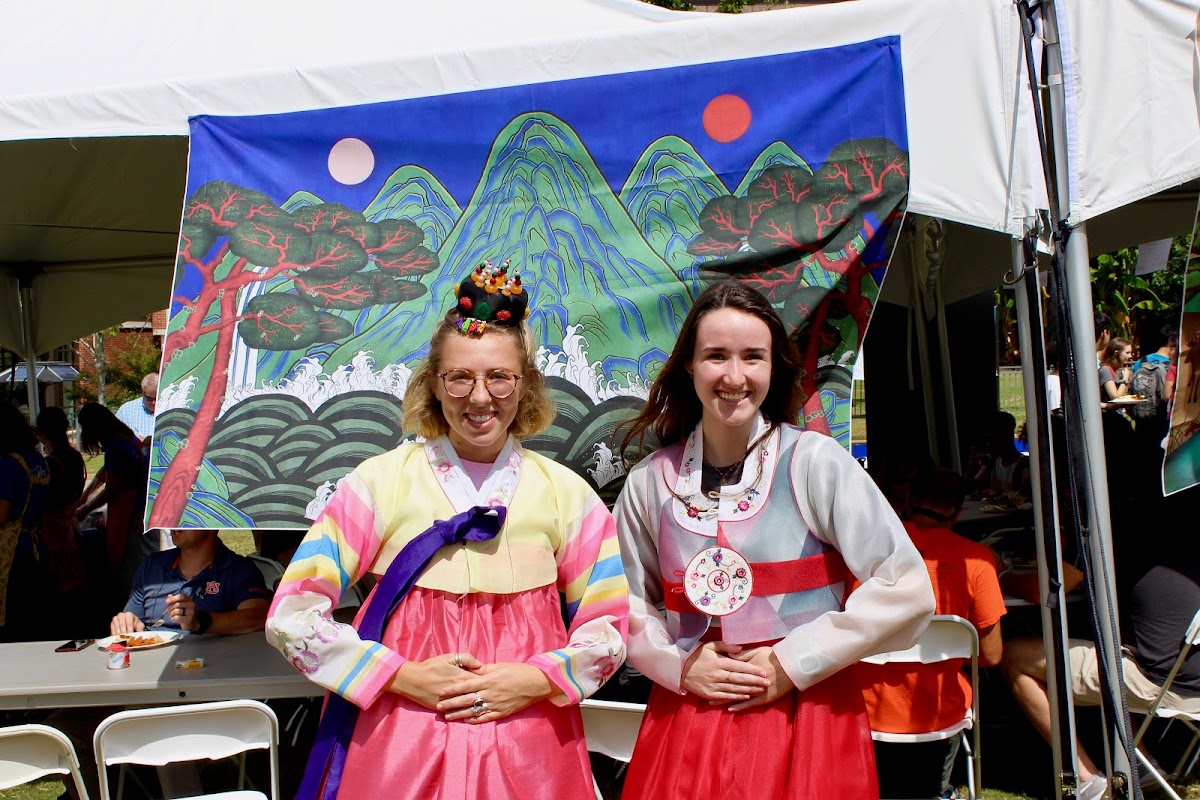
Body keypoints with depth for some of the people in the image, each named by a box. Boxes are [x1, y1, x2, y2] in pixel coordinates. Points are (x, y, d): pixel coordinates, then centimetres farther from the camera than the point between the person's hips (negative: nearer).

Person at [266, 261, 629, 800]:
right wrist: (406, 678, -13)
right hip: (397, 743, -1)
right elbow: (292, 616, -7)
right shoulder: (380, 481, -5)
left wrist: (534, 680, -11)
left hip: (527, 746, 1)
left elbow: (609, 625, 4)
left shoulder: (566, 493, 0)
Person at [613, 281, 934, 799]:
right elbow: (631, 607, 11)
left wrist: (791, 663, -11)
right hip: (684, 724, 2)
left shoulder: (816, 462, -9)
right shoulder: (648, 484, 0)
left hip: (805, 722, -2)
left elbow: (907, 591, -10)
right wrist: (679, 666, -7)